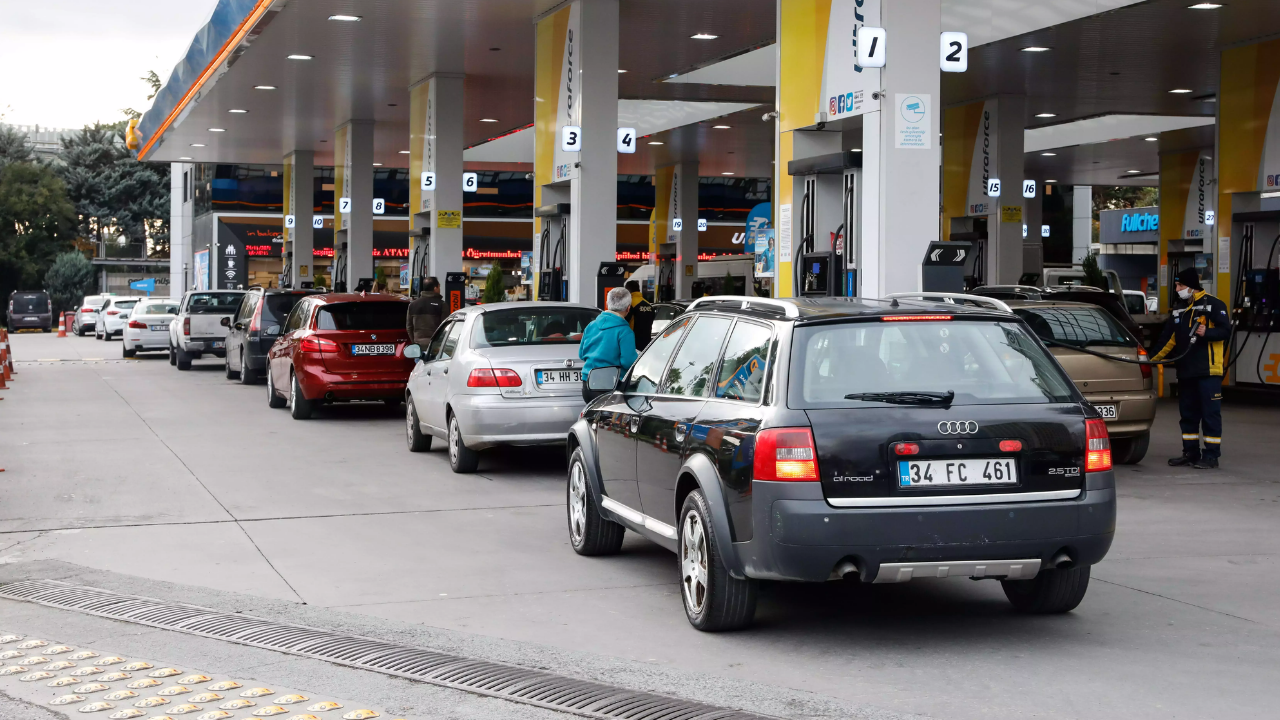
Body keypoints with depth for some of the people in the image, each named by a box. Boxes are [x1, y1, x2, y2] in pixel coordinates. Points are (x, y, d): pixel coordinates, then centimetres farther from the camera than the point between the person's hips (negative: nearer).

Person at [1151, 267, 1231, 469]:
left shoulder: (1213, 305, -5)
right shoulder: (1178, 311, 16)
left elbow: (1225, 331, -11)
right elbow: (1168, 340, 15)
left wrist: (1207, 333, -27)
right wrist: (1153, 359, 7)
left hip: (1208, 370, -7)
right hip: (1186, 371, 7)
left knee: (1210, 413, -4)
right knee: (1188, 414, 11)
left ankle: (1211, 454, 0)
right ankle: (1190, 452, 19)